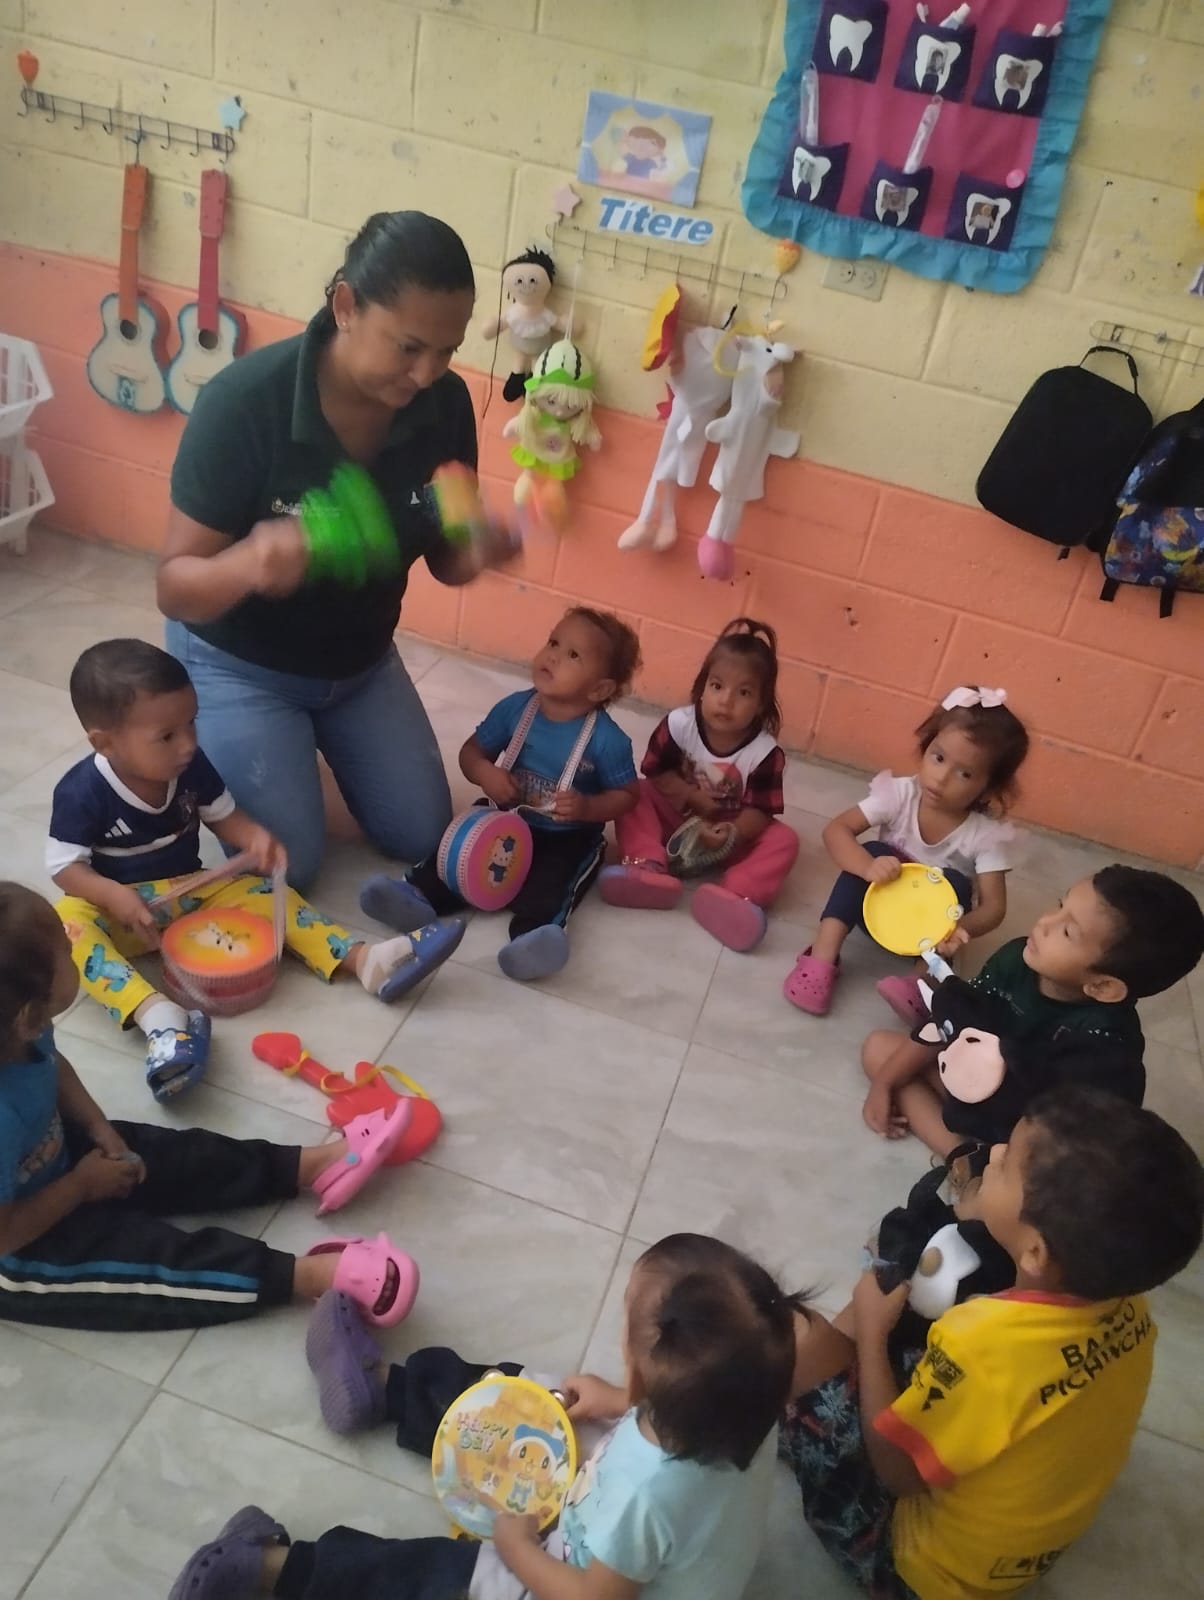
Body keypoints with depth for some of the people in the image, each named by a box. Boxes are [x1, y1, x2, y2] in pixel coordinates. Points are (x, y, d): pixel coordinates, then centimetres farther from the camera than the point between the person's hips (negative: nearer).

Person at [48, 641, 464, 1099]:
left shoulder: (191, 766, -8)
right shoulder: (82, 792, -21)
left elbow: (223, 816, 5)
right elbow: (65, 867, -15)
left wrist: (255, 836, -17)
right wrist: (114, 896, -33)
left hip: (190, 891, 4)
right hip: (119, 908, -4)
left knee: (263, 891, -15)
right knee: (70, 922, -35)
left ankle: (366, 959, -26)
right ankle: (158, 1016, -56)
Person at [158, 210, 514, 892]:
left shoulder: (446, 404, -18)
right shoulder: (244, 400, -31)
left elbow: (444, 559, -7)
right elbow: (176, 588, -27)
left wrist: (484, 550, -31)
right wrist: (248, 564, -50)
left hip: (362, 660, 5)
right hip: (240, 665, -4)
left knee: (421, 835, 9)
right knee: (287, 863, -7)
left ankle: (309, 741, 34)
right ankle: (206, 753, 22)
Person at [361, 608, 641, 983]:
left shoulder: (607, 740, -16)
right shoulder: (514, 708, -5)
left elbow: (625, 795, -7)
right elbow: (472, 750, 5)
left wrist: (588, 808, -27)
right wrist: (484, 772, -19)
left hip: (567, 839, -4)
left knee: (551, 883, -32)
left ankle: (537, 931, -55)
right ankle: (419, 895, -35)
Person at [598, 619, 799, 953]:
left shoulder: (766, 753, -21)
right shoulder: (679, 724, -17)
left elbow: (760, 811, -19)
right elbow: (655, 772, -8)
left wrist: (733, 833, -38)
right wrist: (691, 796, -22)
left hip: (730, 833, -1)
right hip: (675, 817, 1)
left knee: (783, 840, -24)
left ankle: (735, 896, -45)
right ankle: (648, 868, -37)